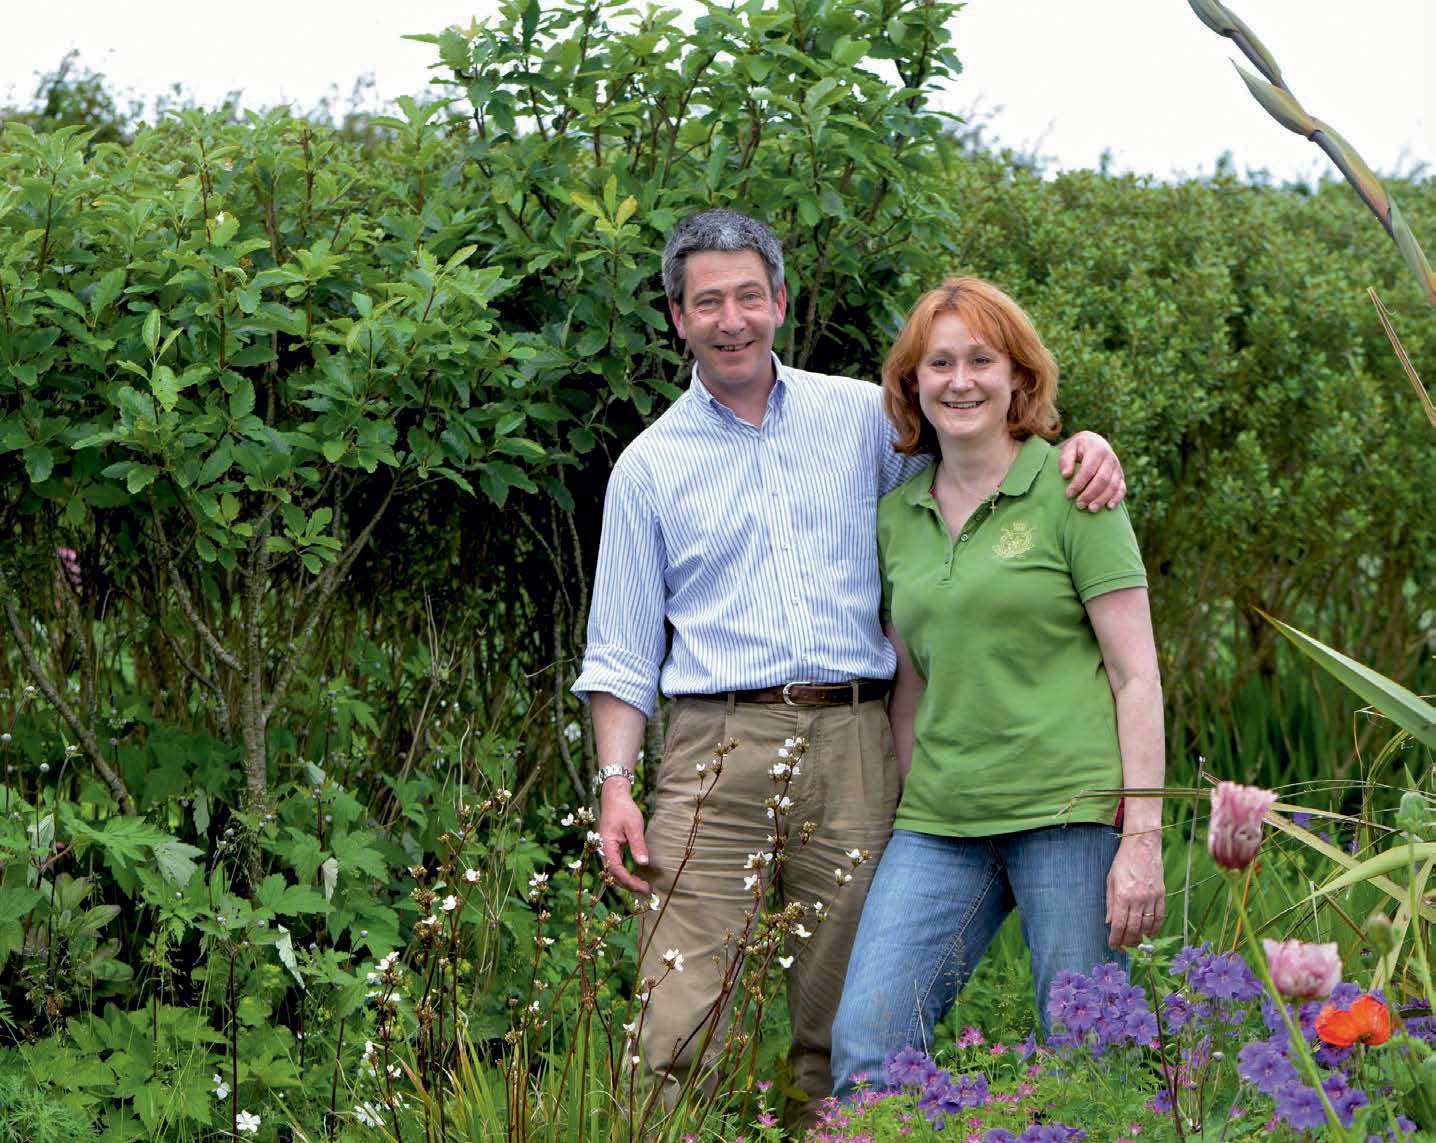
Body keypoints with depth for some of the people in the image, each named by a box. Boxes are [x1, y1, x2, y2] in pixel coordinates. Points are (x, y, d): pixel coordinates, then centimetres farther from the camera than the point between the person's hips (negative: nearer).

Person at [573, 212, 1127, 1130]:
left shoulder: (861, 417, 11)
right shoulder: (650, 465, 9)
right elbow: (623, 652, 9)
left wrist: (1082, 449, -4)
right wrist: (615, 783, -2)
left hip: (853, 744, 2)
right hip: (717, 746, -1)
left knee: (843, 1019, 5)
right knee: (683, 1024, -10)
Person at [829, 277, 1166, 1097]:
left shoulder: (1070, 490, -1)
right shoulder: (896, 515, 13)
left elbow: (1137, 675, -4)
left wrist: (1143, 840, -11)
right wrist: (910, 815, 13)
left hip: (1069, 810, -4)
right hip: (940, 823, 4)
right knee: (864, 1046, -9)